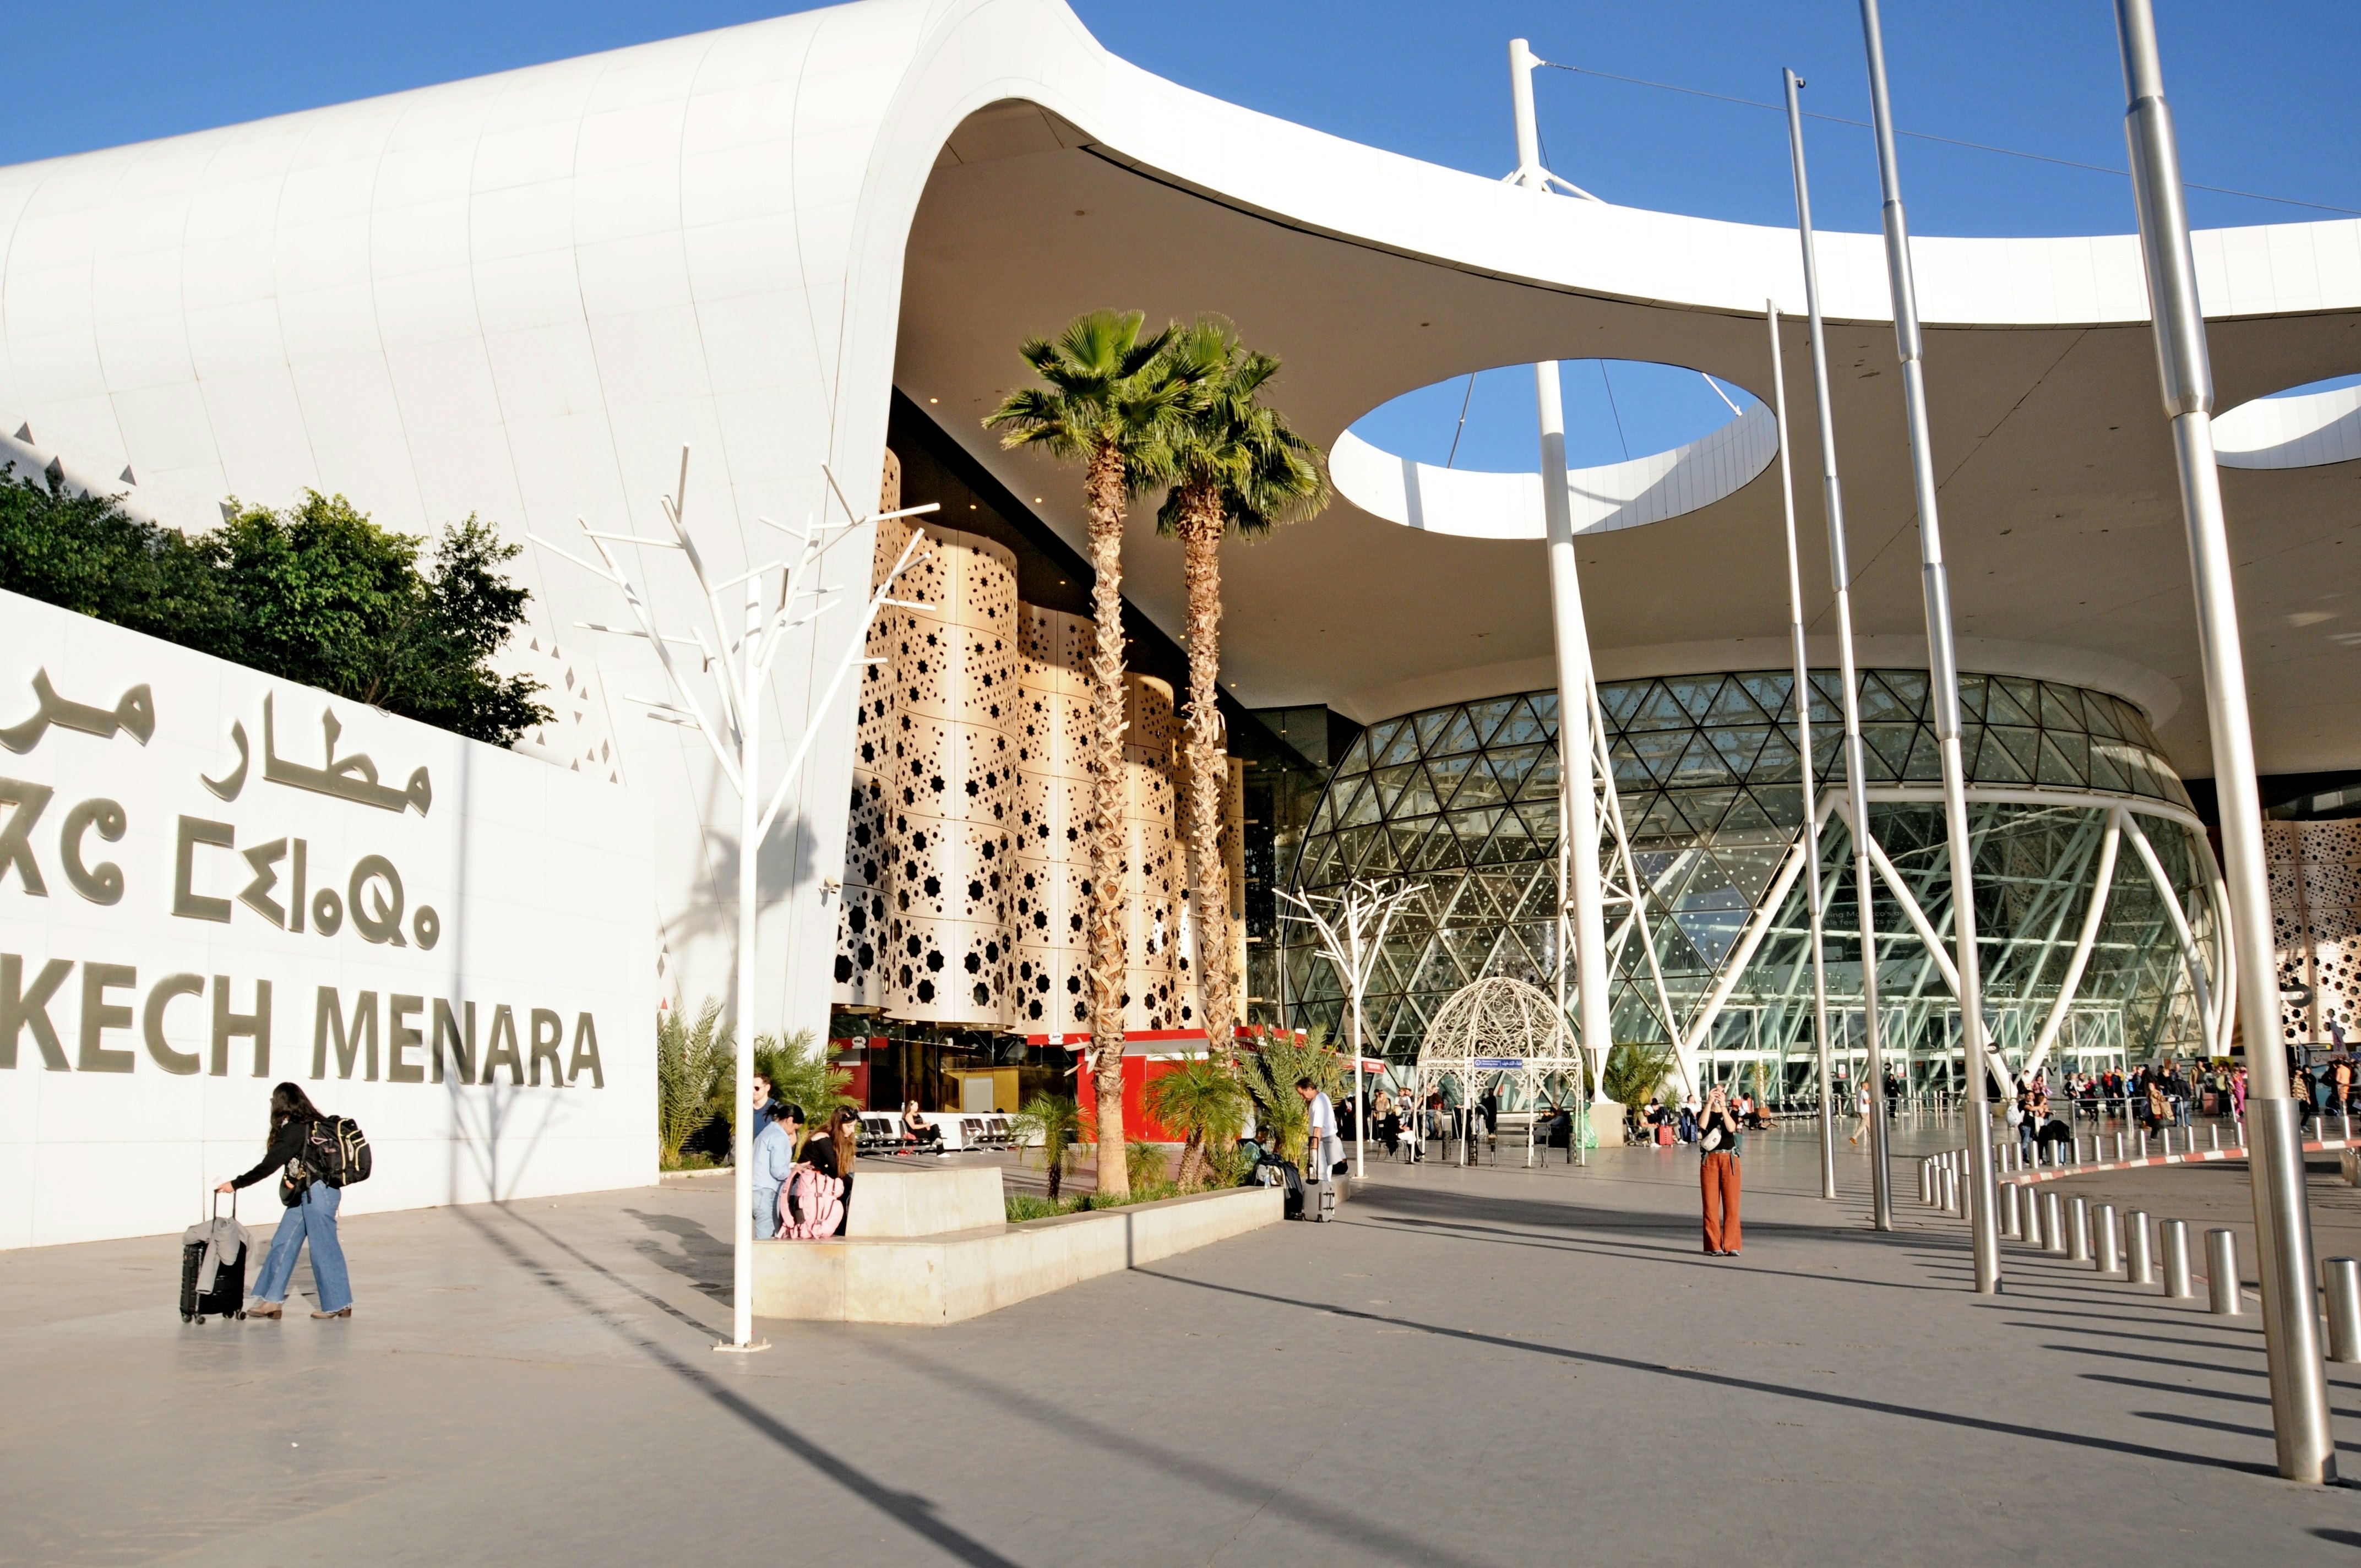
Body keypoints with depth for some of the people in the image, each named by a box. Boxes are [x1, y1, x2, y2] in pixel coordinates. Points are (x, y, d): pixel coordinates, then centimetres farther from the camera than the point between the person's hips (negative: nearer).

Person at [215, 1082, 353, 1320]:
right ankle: (272, 1300, 16)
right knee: (283, 1244, 11)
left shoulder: (296, 1130, -17)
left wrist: (236, 1184, -8)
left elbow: (269, 1165, -16)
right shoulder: (311, 1125, 11)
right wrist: (292, 1179, 0)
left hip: (318, 1192, -10)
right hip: (304, 1194, 10)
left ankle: (339, 1304, 8)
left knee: (323, 1248, -1)